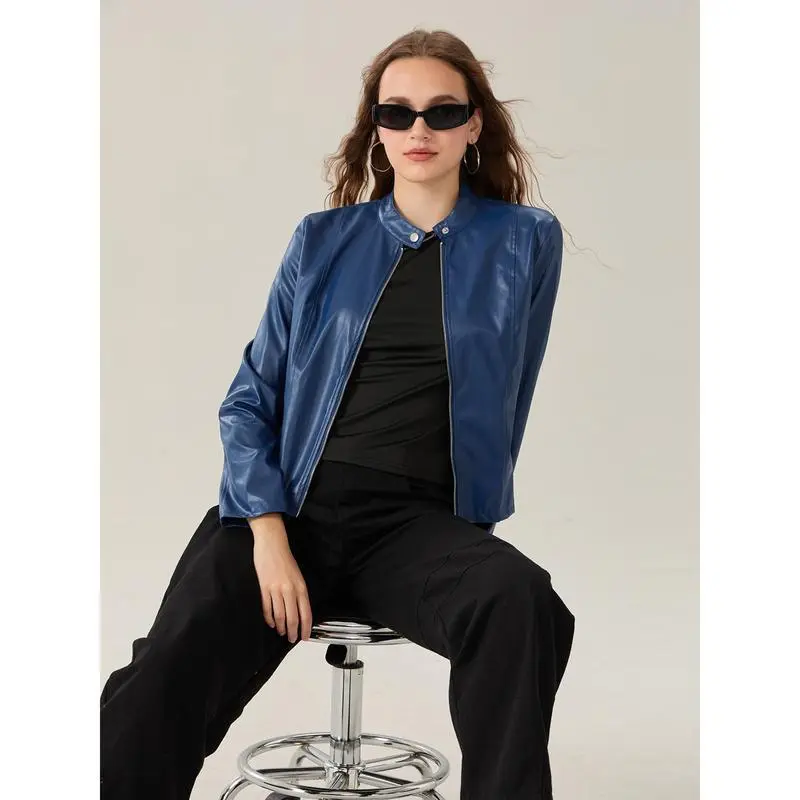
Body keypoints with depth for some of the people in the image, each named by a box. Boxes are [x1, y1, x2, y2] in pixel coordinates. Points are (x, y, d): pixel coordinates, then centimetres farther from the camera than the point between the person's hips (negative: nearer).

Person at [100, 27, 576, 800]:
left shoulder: (526, 241, 9)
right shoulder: (322, 241, 12)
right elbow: (250, 399, 9)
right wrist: (269, 531, -6)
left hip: (418, 521, -1)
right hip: (291, 505, 1)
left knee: (520, 602, -34)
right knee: (167, 676, -24)